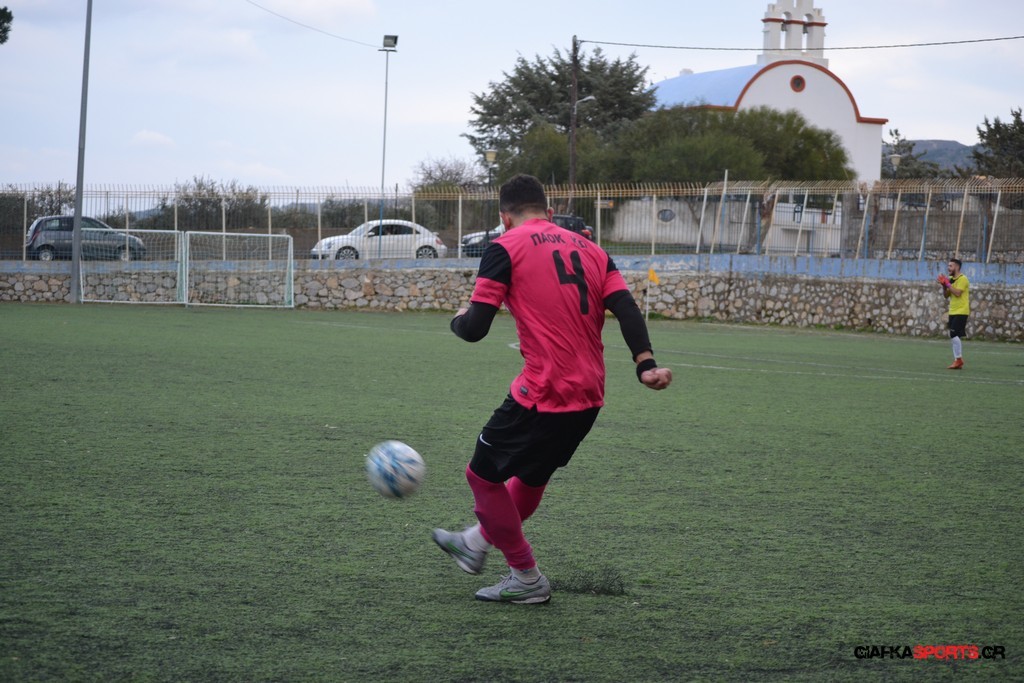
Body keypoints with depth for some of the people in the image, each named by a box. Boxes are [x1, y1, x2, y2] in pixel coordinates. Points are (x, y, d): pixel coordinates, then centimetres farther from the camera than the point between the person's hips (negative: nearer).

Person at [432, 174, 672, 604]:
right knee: (531, 476, 27)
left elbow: (475, 328, -9)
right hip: (589, 397, 7)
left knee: (483, 475, 13)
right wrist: (646, 364, -11)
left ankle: (527, 580, 19)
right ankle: (476, 542, 49)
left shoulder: (506, 248, -3)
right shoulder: (590, 249, 14)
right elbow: (625, 307, -1)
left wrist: (458, 321, 14)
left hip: (543, 397, -7)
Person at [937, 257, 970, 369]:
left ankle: (958, 360, -12)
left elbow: (957, 293, -23)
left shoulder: (962, 279, -11)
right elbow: (946, 295, 14)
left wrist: (947, 284, -17)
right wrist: (944, 285, -2)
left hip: (961, 312, -9)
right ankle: (958, 362, 9)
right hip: (953, 312, 9)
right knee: (955, 337, 7)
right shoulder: (951, 279, 14)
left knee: (954, 335, -17)